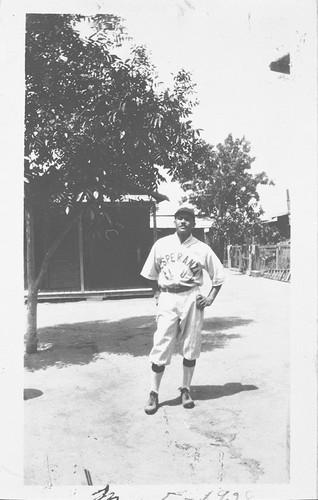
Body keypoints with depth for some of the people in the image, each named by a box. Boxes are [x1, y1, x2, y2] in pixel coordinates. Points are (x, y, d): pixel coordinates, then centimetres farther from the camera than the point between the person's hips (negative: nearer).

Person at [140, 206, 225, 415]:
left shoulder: (202, 249, 2)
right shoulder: (161, 244, 6)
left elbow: (219, 275, 9)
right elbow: (152, 273, 18)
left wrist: (210, 298, 1)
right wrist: (157, 293, 9)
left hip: (191, 299, 0)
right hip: (167, 298, 0)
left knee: (191, 347, 5)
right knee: (161, 346, -3)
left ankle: (186, 390, 22)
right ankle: (154, 394, 8)